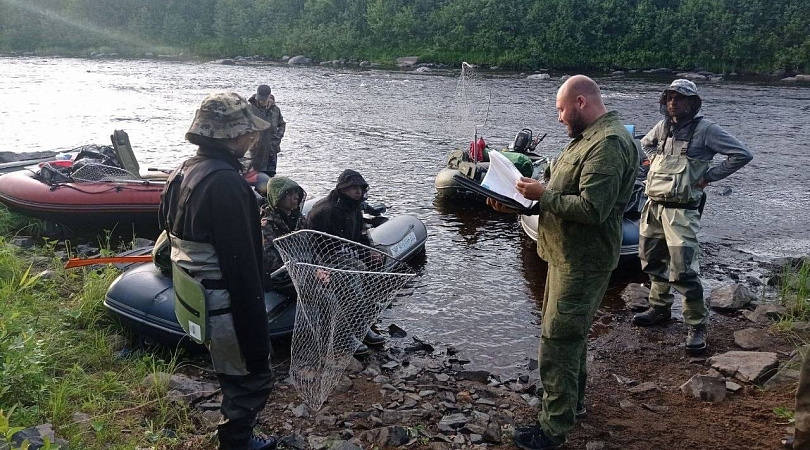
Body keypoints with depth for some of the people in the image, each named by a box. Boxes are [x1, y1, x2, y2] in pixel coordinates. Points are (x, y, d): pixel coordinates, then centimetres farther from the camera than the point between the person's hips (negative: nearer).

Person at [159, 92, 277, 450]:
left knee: (235, 379, 24)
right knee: (254, 379, 8)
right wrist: (256, 337, -21)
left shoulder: (182, 173, 6)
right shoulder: (226, 183, -25)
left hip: (193, 303, 10)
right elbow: (241, 266, -26)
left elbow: (173, 236, 16)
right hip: (225, 309, -10)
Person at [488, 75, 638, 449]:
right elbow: (563, 195, 16)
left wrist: (542, 194, -18)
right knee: (571, 335, 22)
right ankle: (573, 401, 39)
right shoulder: (587, 138, 14)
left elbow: (591, 209, -28)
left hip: (581, 264, -10)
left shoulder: (608, 144, -20)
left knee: (558, 342, -4)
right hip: (569, 257, 11)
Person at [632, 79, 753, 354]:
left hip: (681, 210, -7)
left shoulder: (705, 129, -9)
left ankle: (697, 326, 2)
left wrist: (708, 176, -12)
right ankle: (660, 308, 35)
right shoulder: (663, 126, 9)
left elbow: (742, 154, -13)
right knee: (652, 260, 17)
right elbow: (646, 143, 31)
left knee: (683, 271, -10)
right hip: (653, 205, 7)